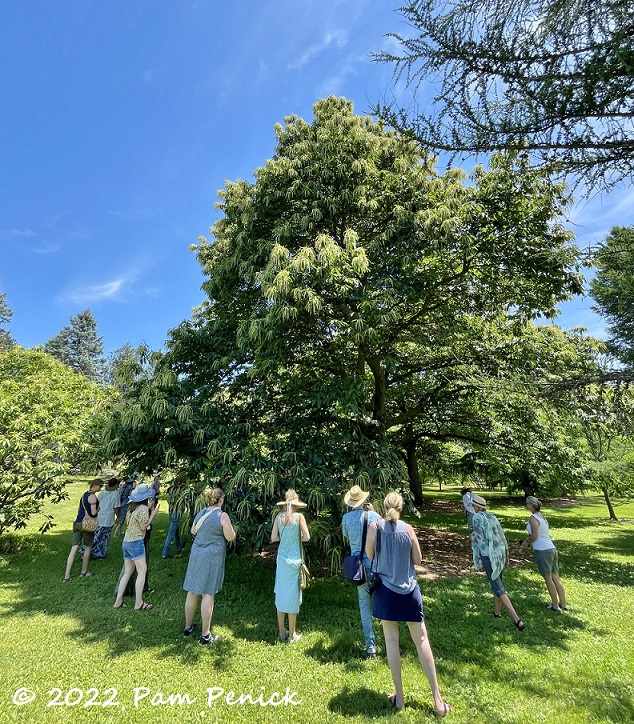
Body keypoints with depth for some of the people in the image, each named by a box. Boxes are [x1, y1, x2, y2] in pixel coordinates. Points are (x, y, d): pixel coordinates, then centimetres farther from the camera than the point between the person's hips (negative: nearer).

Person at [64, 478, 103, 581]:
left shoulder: (84, 494, 12)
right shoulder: (92, 496, -16)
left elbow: (80, 510, 19)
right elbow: (93, 513, -17)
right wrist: (98, 509, 0)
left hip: (77, 523, 7)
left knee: (74, 549, 5)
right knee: (88, 547, 11)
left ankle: (67, 575, 3)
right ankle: (84, 571, 23)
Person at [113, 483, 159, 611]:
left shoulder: (133, 507, 9)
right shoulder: (143, 509, -16)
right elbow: (143, 527, -12)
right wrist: (153, 514, -8)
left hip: (126, 542, 9)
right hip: (136, 542, -9)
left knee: (127, 572, 16)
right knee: (142, 571, -2)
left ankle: (118, 601, 19)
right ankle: (138, 603, 1)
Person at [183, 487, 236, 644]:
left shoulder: (200, 513, 3)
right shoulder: (222, 515, -15)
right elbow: (230, 537, -11)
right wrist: (232, 530, 9)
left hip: (196, 554, 6)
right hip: (213, 556, -6)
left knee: (192, 591, 15)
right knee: (208, 593, 2)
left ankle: (188, 627, 30)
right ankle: (205, 635, 11)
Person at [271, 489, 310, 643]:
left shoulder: (279, 516, -3)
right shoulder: (299, 516, -13)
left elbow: (273, 538, -1)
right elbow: (307, 537, -11)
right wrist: (296, 537, 7)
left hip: (281, 557, 4)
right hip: (294, 559, -3)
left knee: (281, 592, 15)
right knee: (292, 594, 8)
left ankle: (282, 632, 28)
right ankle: (292, 635, 20)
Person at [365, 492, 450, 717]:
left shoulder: (375, 526, -11)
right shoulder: (408, 529, -8)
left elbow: (369, 555, 0)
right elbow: (418, 559, 0)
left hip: (386, 590, -1)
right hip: (409, 590, 1)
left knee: (391, 640, 12)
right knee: (421, 640, 13)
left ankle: (399, 697, 21)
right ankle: (437, 699, 18)